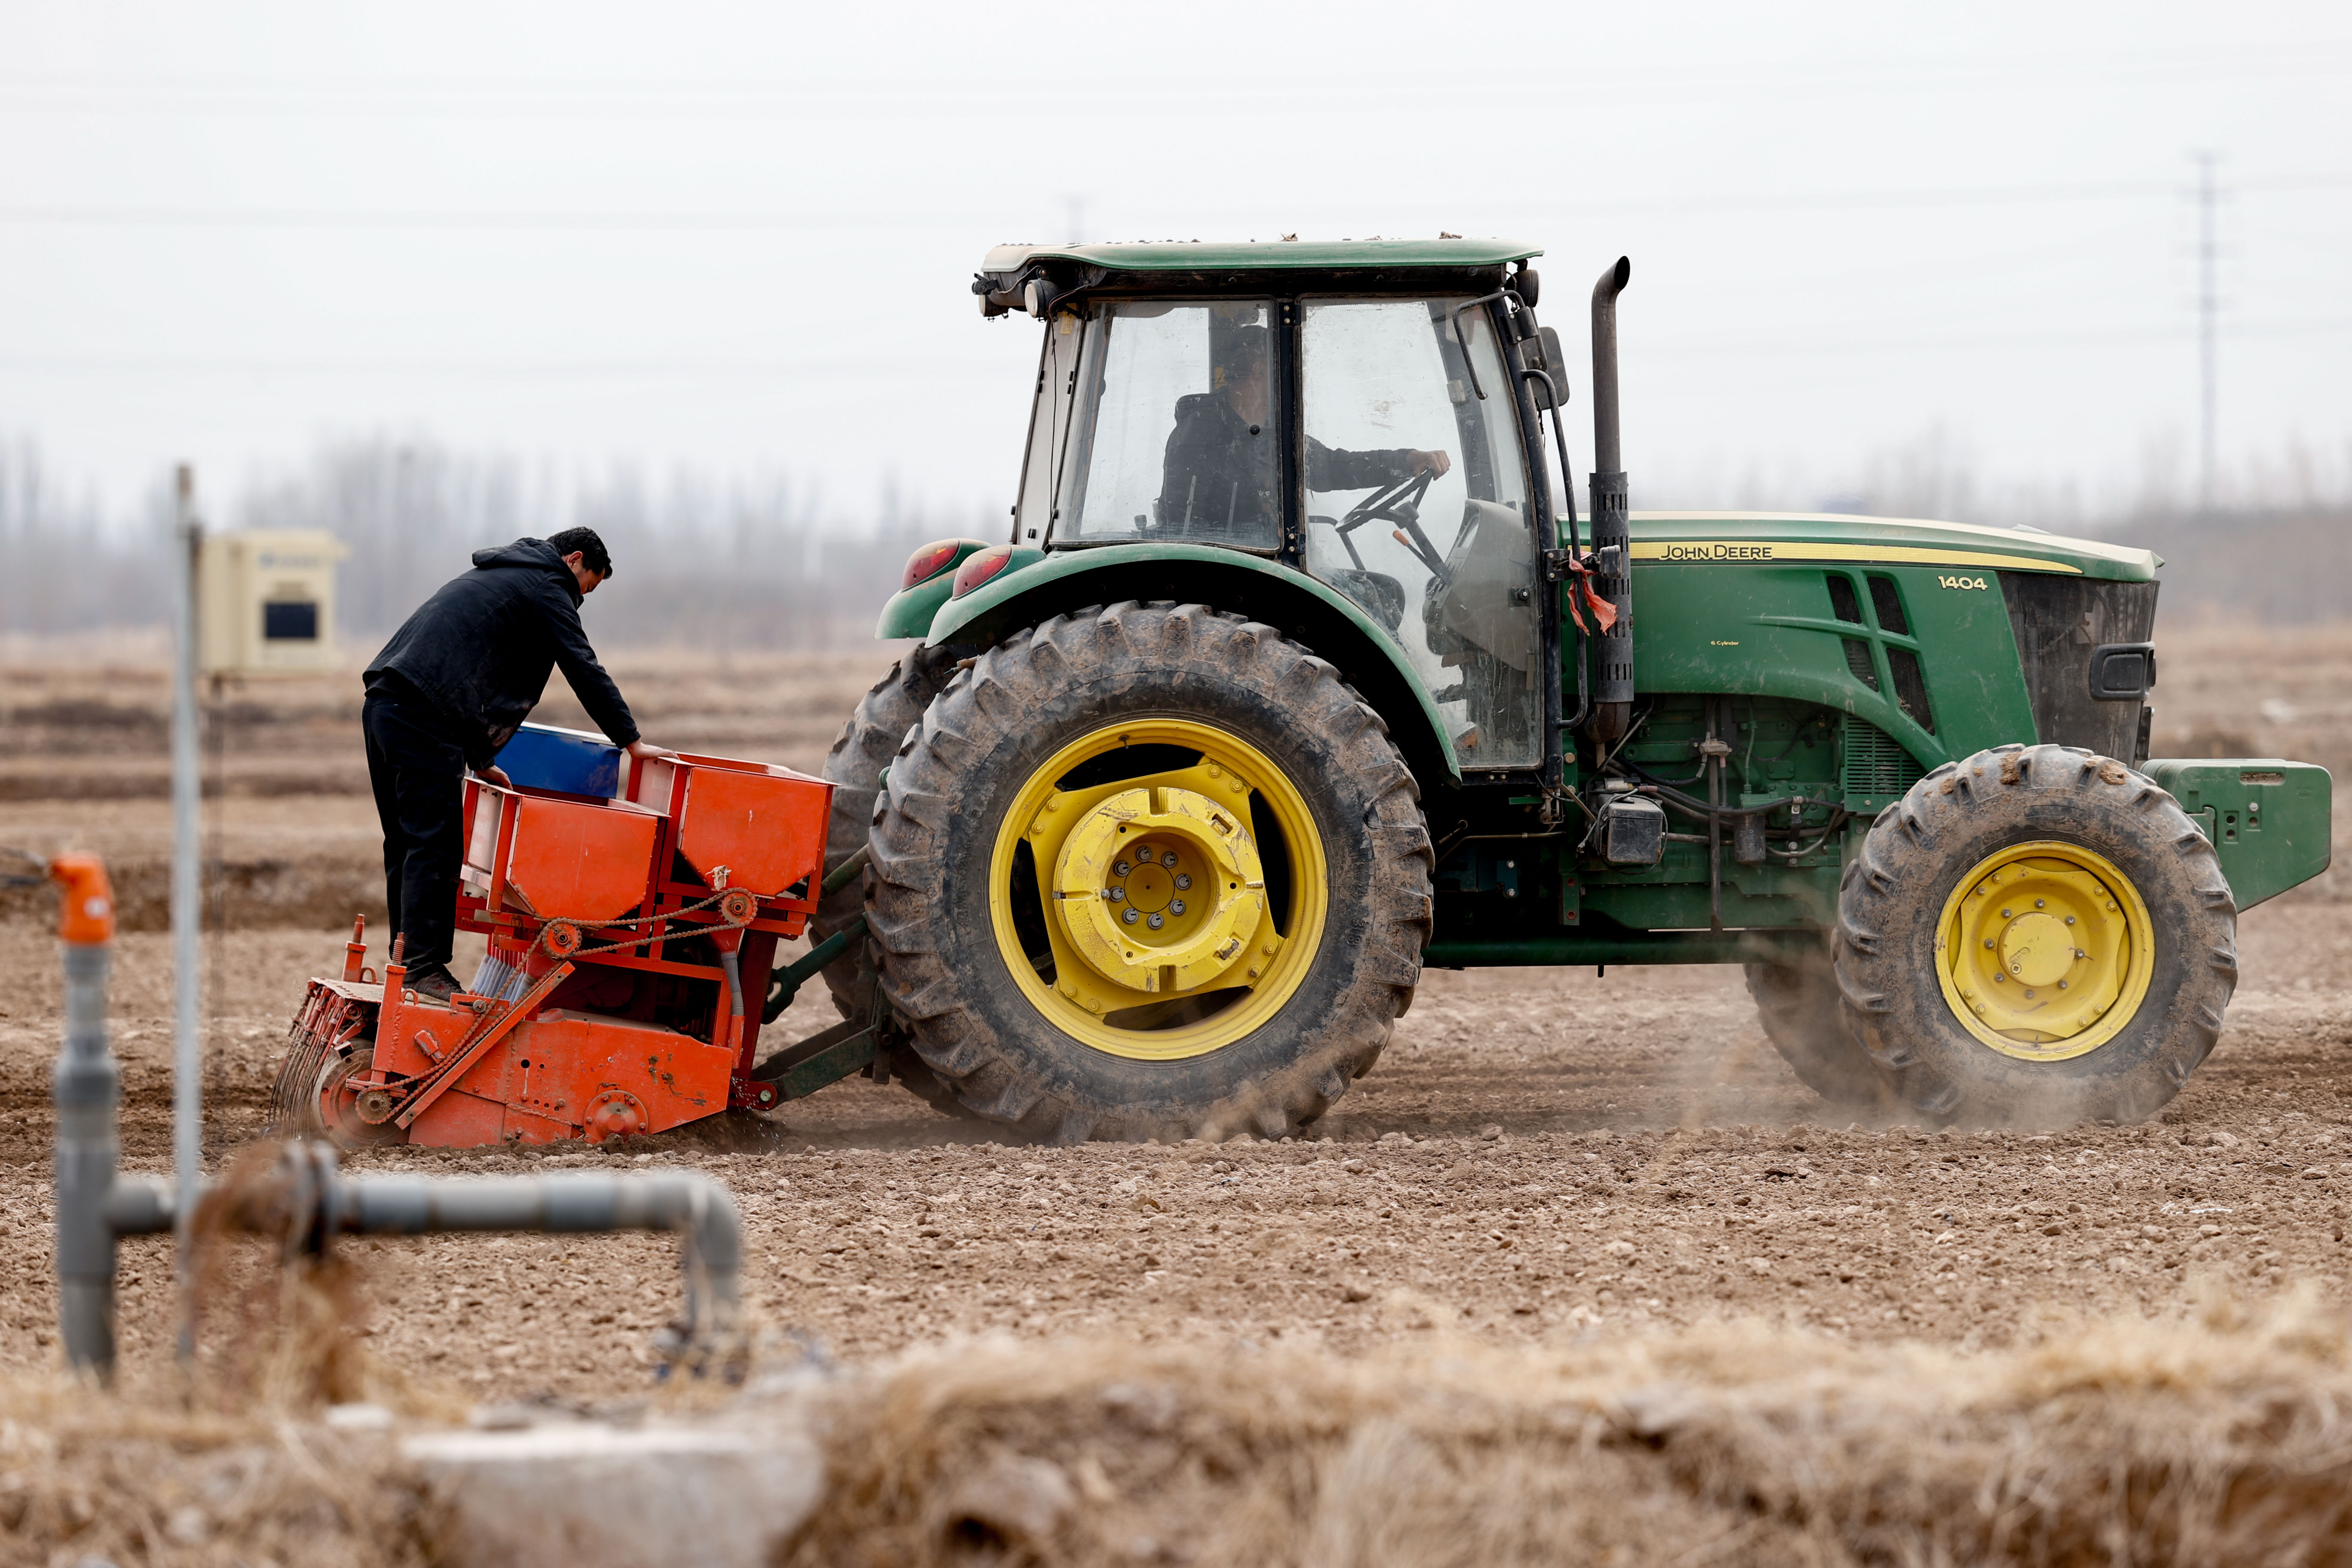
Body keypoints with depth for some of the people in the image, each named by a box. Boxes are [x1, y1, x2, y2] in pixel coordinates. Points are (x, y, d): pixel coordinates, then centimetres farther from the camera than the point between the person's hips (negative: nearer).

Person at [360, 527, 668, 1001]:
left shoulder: (494, 577, 32)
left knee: (407, 844, 14)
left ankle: (410, 959, 17)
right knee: (434, 843, -9)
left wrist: (480, 759, 33)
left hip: (384, 705, 10)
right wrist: (632, 741, 5)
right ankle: (425, 968, -12)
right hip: (425, 721, -10)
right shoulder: (547, 588, 3)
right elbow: (585, 671, -1)